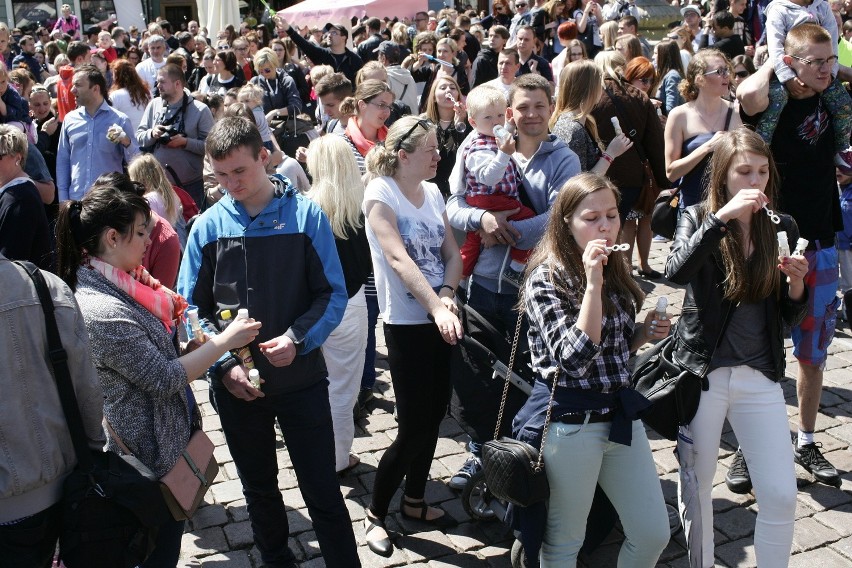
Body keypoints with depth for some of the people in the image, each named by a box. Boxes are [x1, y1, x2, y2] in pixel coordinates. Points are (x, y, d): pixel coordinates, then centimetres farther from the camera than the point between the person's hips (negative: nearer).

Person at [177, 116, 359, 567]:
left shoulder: (306, 214, -8)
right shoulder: (208, 226, -2)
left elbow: (333, 294, -6)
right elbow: (190, 308, 1)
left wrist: (296, 340, -21)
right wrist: (224, 365, -12)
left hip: (301, 376, -2)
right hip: (236, 385, 3)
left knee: (322, 492, 3)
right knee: (259, 490, 20)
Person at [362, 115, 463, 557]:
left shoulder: (432, 193, 7)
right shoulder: (380, 193, -13)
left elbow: (452, 253, 3)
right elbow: (398, 258, -24)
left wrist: (447, 297, -17)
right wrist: (435, 307, -35)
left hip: (438, 319, 6)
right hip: (406, 323, -6)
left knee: (434, 413, 13)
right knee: (414, 425, -3)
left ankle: (414, 501, 33)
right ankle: (376, 513, 17)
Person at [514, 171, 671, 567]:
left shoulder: (617, 272, 7)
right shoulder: (546, 279, -14)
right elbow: (574, 359, -26)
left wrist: (644, 334, -1)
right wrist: (593, 284, -28)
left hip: (620, 414, 7)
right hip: (568, 423, -6)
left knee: (654, 534, 11)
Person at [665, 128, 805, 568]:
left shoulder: (782, 227, 5)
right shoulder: (698, 219, -1)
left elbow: (791, 318, 8)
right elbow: (675, 272, -23)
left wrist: (796, 283, -13)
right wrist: (722, 216, -28)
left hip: (761, 376, 2)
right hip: (701, 371, -2)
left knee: (781, 494, -2)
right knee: (697, 483, 10)